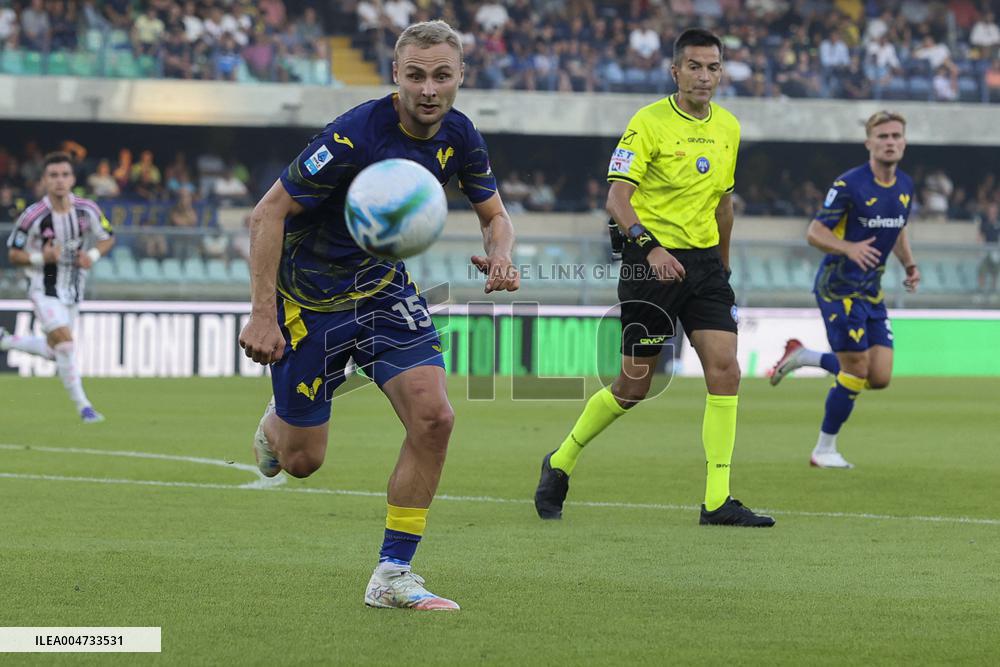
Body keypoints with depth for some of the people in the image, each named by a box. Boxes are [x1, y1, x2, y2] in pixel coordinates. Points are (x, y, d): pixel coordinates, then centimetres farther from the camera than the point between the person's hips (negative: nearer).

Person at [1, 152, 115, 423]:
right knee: (65, 344, -19)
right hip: (45, 290, -5)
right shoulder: (33, 216, -18)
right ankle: (83, 406, -9)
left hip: (73, 288, 5)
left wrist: (92, 255, -13)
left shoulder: (87, 210, -9)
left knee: (54, 351, 15)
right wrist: (41, 258, -26)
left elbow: (107, 238, 8)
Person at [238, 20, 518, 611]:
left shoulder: (459, 137, -8)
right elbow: (269, 214, -22)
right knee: (302, 460, 3)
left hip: (386, 286, 5)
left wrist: (500, 255, -17)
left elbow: (495, 214, 8)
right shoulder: (355, 136, -27)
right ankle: (275, 424, 43)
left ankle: (393, 575, -5)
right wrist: (262, 314, -25)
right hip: (310, 295, -5)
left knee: (433, 417, -16)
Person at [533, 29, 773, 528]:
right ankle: (560, 464, 23)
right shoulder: (648, 123, -10)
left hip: (705, 261, 5)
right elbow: (617, 197, -17)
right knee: (634, 385, 0)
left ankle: (717, 501, -7)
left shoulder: (728, 127, 10)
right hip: (651, 261, -5)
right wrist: (650, 245, -32)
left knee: (725, 370, -10)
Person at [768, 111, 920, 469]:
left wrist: (909, 265, 6)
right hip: (839, 287, -7)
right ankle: (824, 450, 9)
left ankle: (802, 357, 22)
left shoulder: (905, 185, 6)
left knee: (880, 377, 1)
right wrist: (850, 248, -32)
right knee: (856, 372, -9)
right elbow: (815, 233, -14)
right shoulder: (849, 185, -16)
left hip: (871, 290, 7)